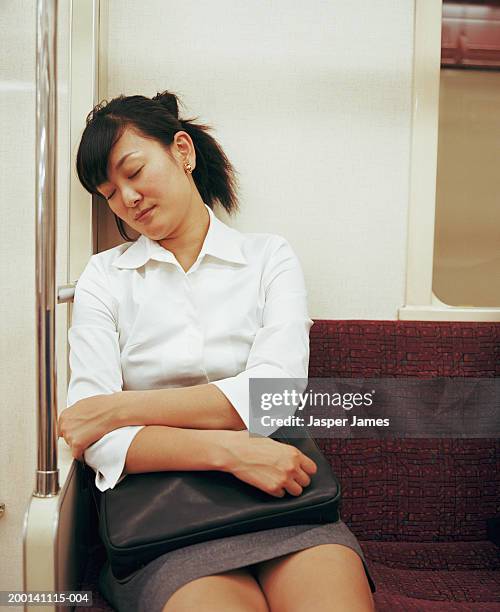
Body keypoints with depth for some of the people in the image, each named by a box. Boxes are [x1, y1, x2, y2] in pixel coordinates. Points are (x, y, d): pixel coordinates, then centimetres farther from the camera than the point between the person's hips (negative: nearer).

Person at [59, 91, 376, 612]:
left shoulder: (270, 257, 10)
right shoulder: (104, 276, 9)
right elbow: (95, 439, -3)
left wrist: (121, 407, -9)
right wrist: (229, 449, -18)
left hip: (273, 490, 1)